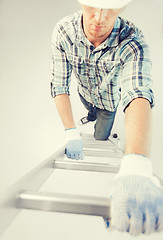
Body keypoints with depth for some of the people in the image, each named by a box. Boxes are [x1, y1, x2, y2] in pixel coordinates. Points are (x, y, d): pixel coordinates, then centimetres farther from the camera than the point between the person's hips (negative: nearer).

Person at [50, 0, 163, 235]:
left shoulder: (132, 42, -43)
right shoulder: (63, 32, -35)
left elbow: (139, 95, -59)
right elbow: (59, 86, -29)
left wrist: (135, 166, -75)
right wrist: (71, 133, -38)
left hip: (109, 99, -2)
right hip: (85, 93, 3)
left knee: (100, 139, 18)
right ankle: (93, 115, 73)